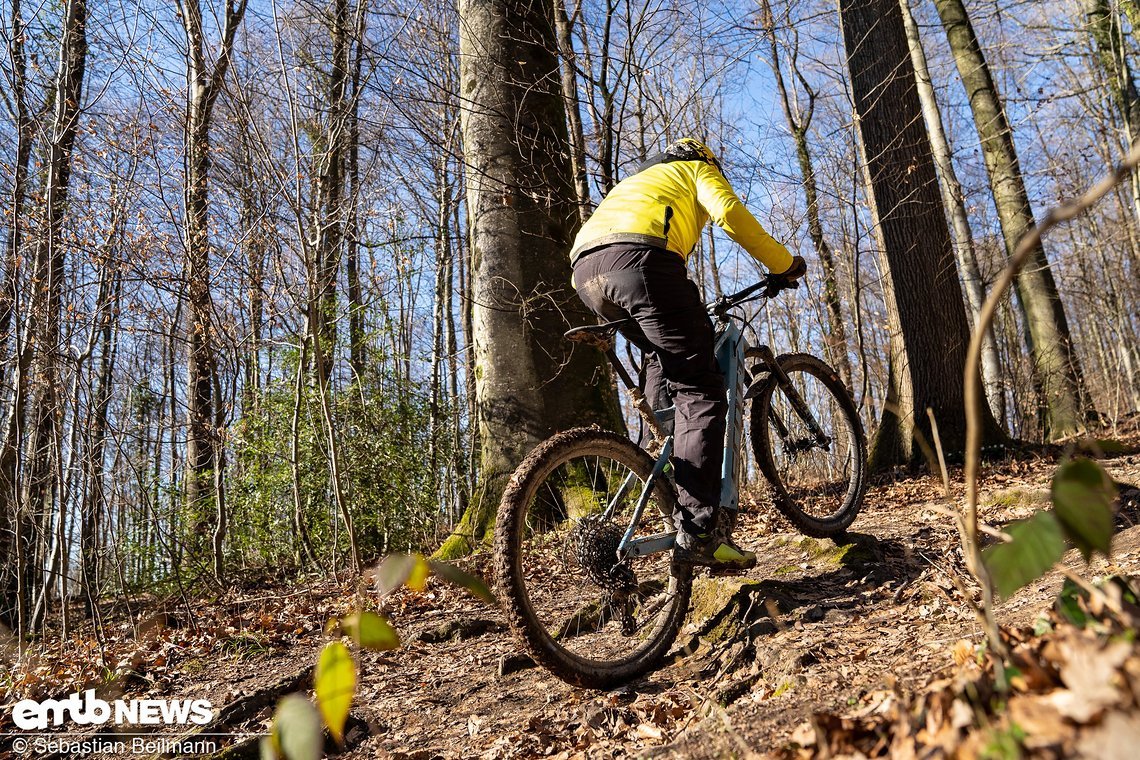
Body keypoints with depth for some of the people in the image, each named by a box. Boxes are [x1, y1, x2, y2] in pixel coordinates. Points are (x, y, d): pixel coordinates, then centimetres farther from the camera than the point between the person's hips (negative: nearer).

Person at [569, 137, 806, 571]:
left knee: (663, 354, 31)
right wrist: (783, 265, 13)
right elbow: (729, 213, 4)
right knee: (701, 390, -7)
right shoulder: (699, 169, 27)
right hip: (638, 257, -7)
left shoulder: (634, 181, 45)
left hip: (586, 272, 7)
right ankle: (697, 531, -16)